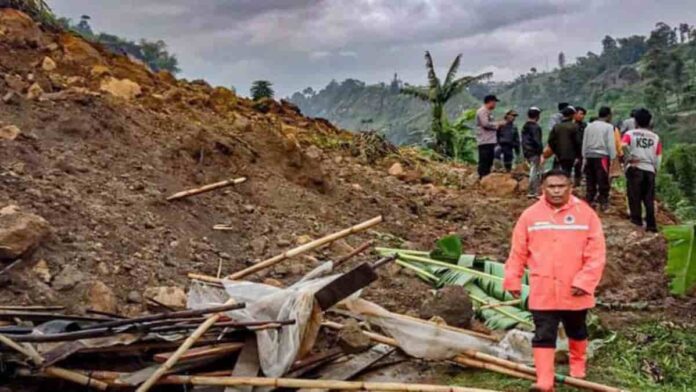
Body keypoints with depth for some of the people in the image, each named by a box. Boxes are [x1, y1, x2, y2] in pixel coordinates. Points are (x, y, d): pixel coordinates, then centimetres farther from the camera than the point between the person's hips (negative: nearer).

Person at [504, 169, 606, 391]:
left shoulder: (586, 214, -7)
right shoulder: (530, 215, -3)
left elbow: (596, 253, -9)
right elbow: (518, 252, 3)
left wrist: (584, 281, -16)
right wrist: (513, 280, 3)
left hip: (574, 291, 0)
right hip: (542, 291, 0)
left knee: (577, 332, 21)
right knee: (543, 336, -3)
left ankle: (578, 369, 44)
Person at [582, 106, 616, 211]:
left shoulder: (589, 126, 10)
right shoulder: (608, 127, -5)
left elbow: (584, 143, 12)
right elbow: (611, 144, -9)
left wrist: (585, 157, 17)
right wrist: (612, 157, -4)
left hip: (589, 156, 5)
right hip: (602, 156, -5)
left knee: (590, 180, 12)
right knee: (603, 181, -1)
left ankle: (589, 201, 15)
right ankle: (603, 202, -1)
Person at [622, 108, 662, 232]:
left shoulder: (630, 134, 1)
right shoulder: (655, 137, 11)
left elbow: (624, 146, -19)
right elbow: (658, 157, 10)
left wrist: (629, 158, -7)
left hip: (635, 169, -3)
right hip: (650, 170, 3)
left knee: (635, 196, 4)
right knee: (649, 198, 7)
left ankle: (636, 221, 2)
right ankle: (651, 225, 5)